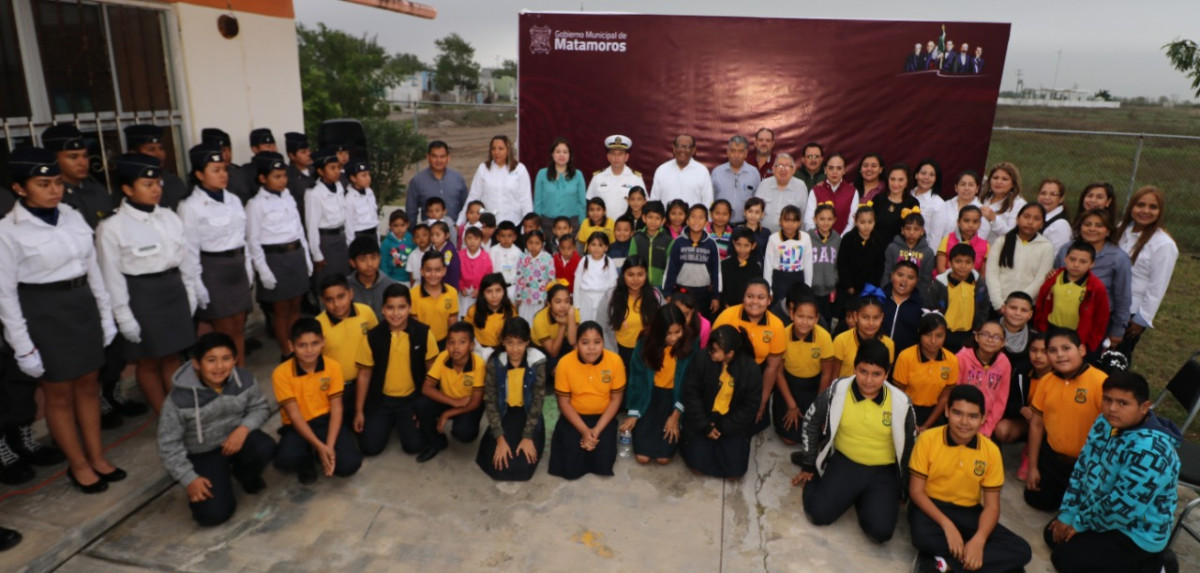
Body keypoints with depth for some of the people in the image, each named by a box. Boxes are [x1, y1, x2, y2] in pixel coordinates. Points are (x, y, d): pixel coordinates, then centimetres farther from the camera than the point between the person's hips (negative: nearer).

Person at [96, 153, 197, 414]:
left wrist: (190, 293, 11)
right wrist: (124, 316, -11)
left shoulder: (169, 217, 3)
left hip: (173, 290, 4)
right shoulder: (112, 227, -11)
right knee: (149, 362, 10)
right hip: (141, 296, -4)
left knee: (172, 357, 15)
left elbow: (185, 257, 10)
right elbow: (112, 276, -11)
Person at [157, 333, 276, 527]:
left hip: (236, 438, 2)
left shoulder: (245, 379, -16)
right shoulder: (179, 398, -24)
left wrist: (243, 428, -24)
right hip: (203, 453, -2)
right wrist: (190, 480, -16)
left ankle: (246, 475, 5)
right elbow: (169, 444, -15)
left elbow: (260, 408, -2)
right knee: (213, 514, -16)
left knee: (265, 447, -32)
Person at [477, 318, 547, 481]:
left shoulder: (538, 362, -14)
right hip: (504, 414, 1)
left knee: (523, 467, -16)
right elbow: (490, 401, -12)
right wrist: (500, 438, -19)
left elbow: (537, 401, -11)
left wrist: (528, 436, -17)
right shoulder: (494, 362, -11)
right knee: (499, 466, -15)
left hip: (528, 415, -1)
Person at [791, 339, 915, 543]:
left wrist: (905, 488, 12)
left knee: (880, 531, -18)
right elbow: (811, 422, 3)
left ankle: (863, 499, 15)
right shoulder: (837, 391, -12)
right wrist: (808, 465, 9)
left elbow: (909, 446, 4)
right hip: (845, 463, 0)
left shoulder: (901, 403, -12)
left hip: (883, 472, 0)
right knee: (818, 513, -18)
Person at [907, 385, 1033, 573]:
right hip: (931, 507, -4)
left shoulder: (991, 450, -5)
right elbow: (916, 491, -11)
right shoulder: (927, 439, -13)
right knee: (923, 535, -37)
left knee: (1022, 551, -16)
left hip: (969, 512, 4)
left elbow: (991, 506, -3)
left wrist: (979, 540, -22)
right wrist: (947, 525, -24)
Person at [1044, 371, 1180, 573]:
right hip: (1102, 512, 8)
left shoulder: (1150, 451, -32)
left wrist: (1080, 523, -14)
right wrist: (1067, 514, 0)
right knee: (1053, 534, 9)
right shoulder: (1105, 423, -6)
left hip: (1136, 533, -8)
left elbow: (1122, 506, -28)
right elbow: (1082, 469, 2)